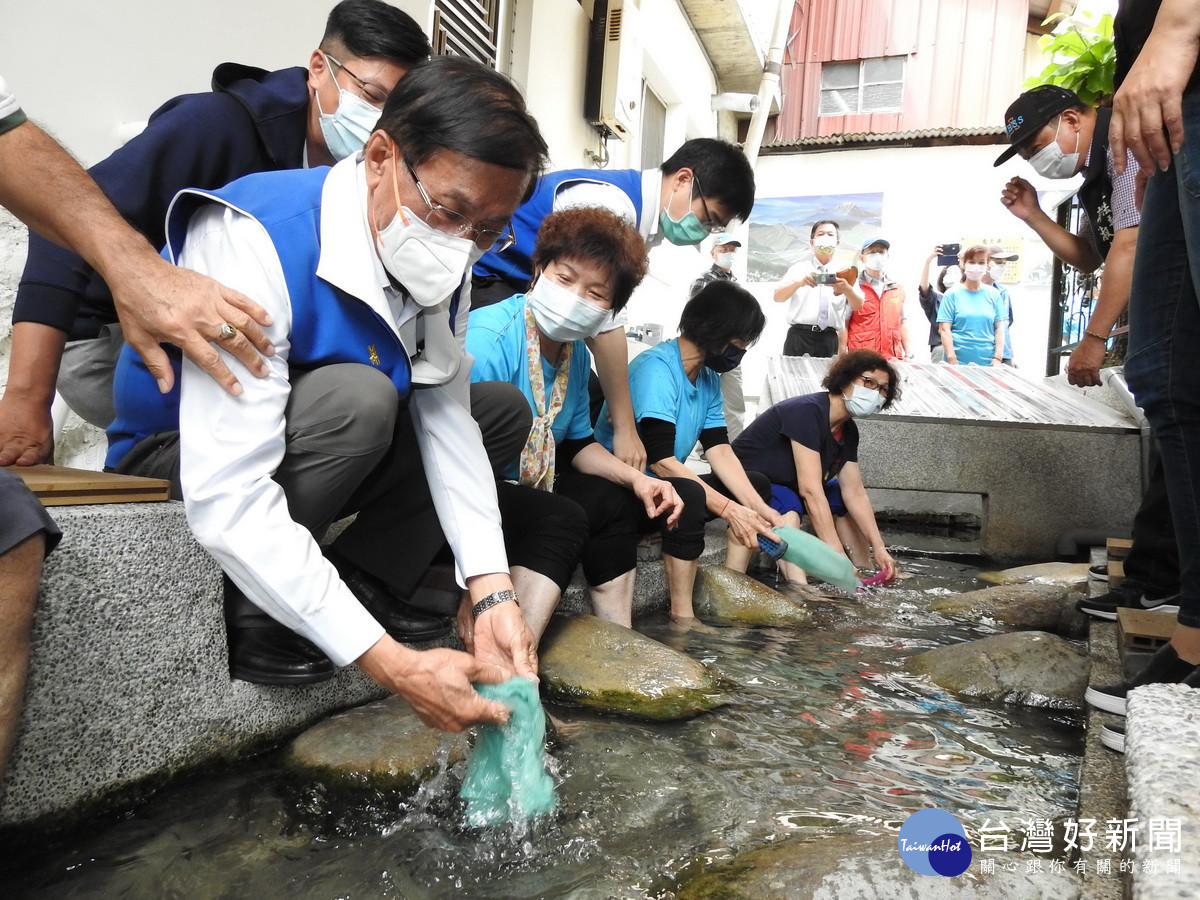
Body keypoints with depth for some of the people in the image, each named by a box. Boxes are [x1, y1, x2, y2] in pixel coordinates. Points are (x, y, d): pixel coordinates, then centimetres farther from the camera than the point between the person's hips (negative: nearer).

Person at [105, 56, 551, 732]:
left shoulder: (443, 260, -11)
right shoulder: (255, 240, -32)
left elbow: (445, 419, -12)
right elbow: (227, 503, -38)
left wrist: (491, 594, -23)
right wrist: (391, 663, -40)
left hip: (305, 455, 7)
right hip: (177, 462, -6)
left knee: (503, 411, -2)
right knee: (355, 398, -34)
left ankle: (358, 587, -10)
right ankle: (231, 616, -15)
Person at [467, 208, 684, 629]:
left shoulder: (576, 353, 3)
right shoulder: (487, 341, -26)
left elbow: (577, 440, 15)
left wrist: (637, 478, -1)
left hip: (522, 486, 10)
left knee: (616, 500, 9)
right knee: (562, 517, -28)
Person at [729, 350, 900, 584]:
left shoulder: (848, 432, 0)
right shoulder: (807, 411, -29)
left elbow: (854, 493, 2)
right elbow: (810, 490, -35)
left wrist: (879, 549, -6)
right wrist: (838, 558, -36)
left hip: (787, 486, 10)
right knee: (788, 507, -35)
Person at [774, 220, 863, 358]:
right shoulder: (799, 269, 11)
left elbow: (858, 306, 3)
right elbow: (777, 297, -3)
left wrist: (847, 289, -20)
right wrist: (800, 283, -22)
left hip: (830, 341, 2)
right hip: (800, 337, -1)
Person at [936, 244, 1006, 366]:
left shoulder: (994, 294, 9)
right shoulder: (952, 294, 1)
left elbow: (999, 328, 7)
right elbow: (944, 329, -4)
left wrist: (998, 359, -2)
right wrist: (952, 361, -11)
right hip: (959, 362, -2)